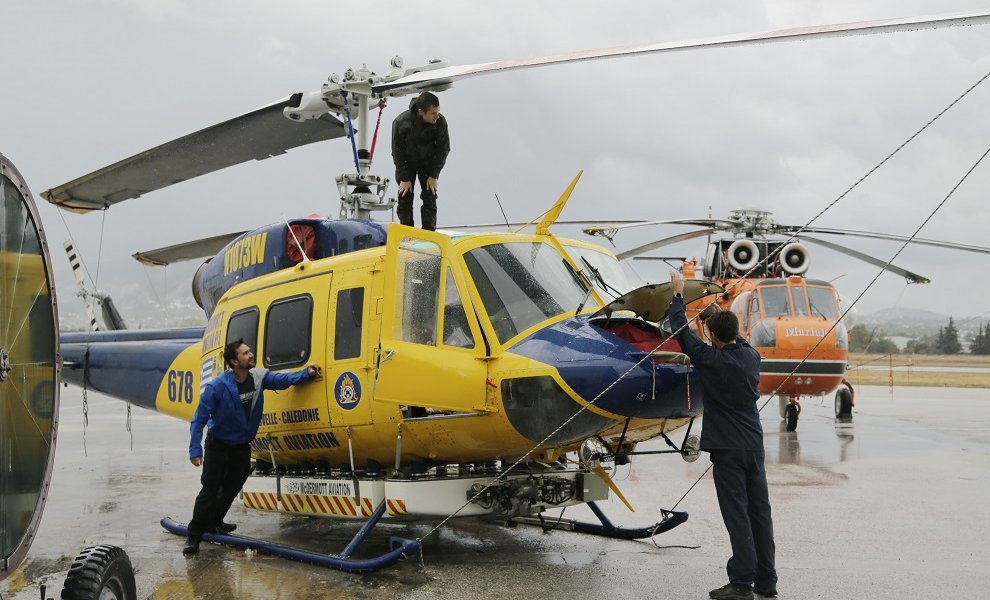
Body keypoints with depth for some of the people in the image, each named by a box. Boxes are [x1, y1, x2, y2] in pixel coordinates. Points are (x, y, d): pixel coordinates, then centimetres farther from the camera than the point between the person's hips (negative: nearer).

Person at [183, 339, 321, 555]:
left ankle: (213, 523, 36)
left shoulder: (258, 377, -11)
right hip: (218, 445, -6)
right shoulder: (217, 387, -25)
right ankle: (194, 535, -1)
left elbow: (283, 379, 4)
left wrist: (306, 373, -12)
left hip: (242, 446, 6)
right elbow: (200, 418, -22)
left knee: (231, 488, 17)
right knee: (210, 489, -10)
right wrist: (195, 449, -26)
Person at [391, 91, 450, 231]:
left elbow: (443, 149, -12)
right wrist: (405, 179, -16)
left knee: (430, 198, -5)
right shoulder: (401, 122, -29)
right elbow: (397, 152, -17)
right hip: (406, 163, 0)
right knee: (405, 198, -2)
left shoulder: (441, 122, -26)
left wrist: (434, 175, -14)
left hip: (428, 163, 1)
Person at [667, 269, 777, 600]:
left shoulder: (711, 359, -13)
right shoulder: (752, 356, 4)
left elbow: (681, 330, -3)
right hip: (753, 445, 6)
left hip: (727, 448, -6)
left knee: (737, 514, -4)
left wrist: (678, 293, 9)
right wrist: (723, 314, 37)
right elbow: (739, 342, 28)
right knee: (759, 511, 10)